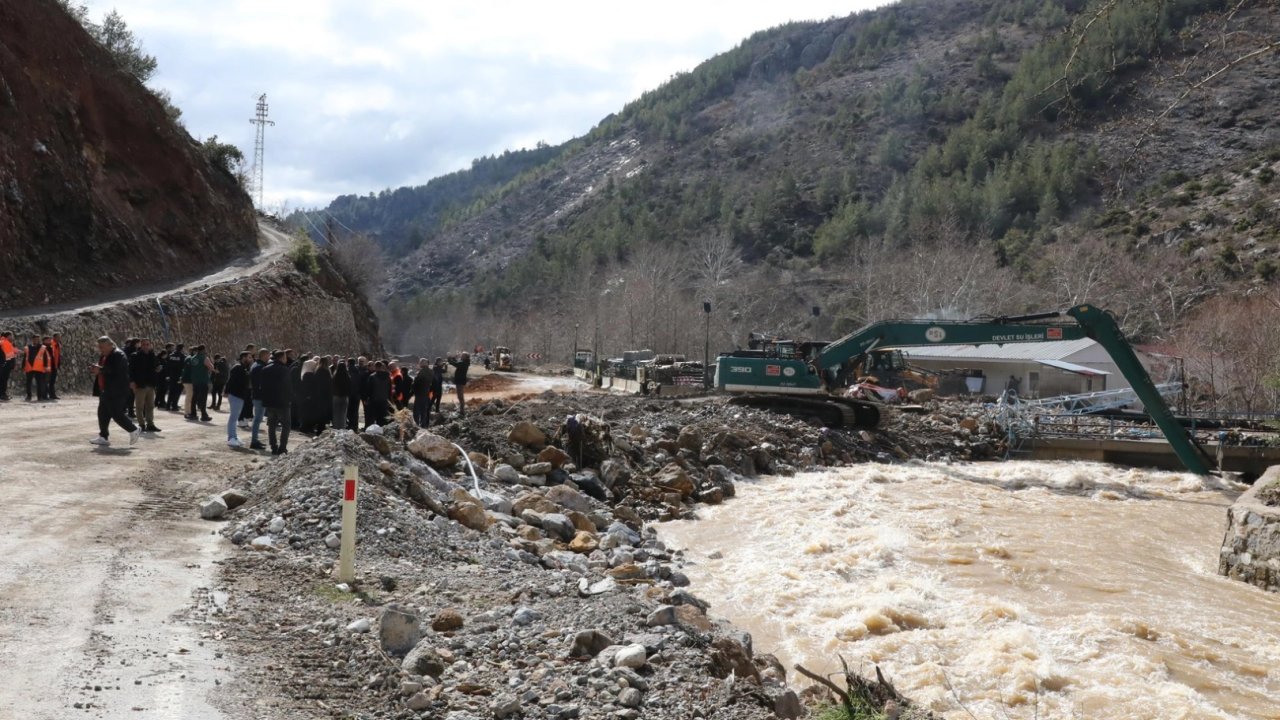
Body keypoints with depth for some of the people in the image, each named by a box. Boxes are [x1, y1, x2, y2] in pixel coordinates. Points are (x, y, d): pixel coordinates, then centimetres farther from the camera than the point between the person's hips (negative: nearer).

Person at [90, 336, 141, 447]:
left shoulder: (118, 355, -14)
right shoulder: (103, 356, 17)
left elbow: (115, 371, -27)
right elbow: (103, 370, 24)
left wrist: (100, 370, -25)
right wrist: (95, 370, 2)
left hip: (116, 392, -10)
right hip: (105, 391, 10)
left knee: (117, 414, -9)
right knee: (103, 414, 9)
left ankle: (134, 430, 4)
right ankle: (103, 437, 14)